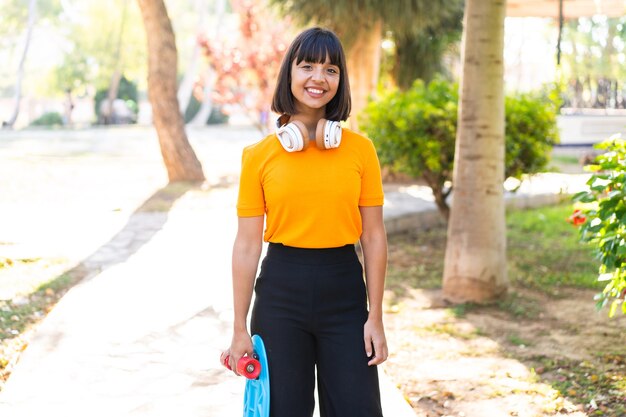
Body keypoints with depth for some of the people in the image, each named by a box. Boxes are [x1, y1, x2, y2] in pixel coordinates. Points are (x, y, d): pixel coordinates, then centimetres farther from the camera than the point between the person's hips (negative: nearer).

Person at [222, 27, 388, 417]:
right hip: (281, 290, 0)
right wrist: (240, 328, -1)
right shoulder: (260, 155, -3)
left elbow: (373, 237, 1)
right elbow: (247, 243, -2)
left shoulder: (360, 149, -1)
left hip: (344, 289, 1)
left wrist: (376, 316, -1)